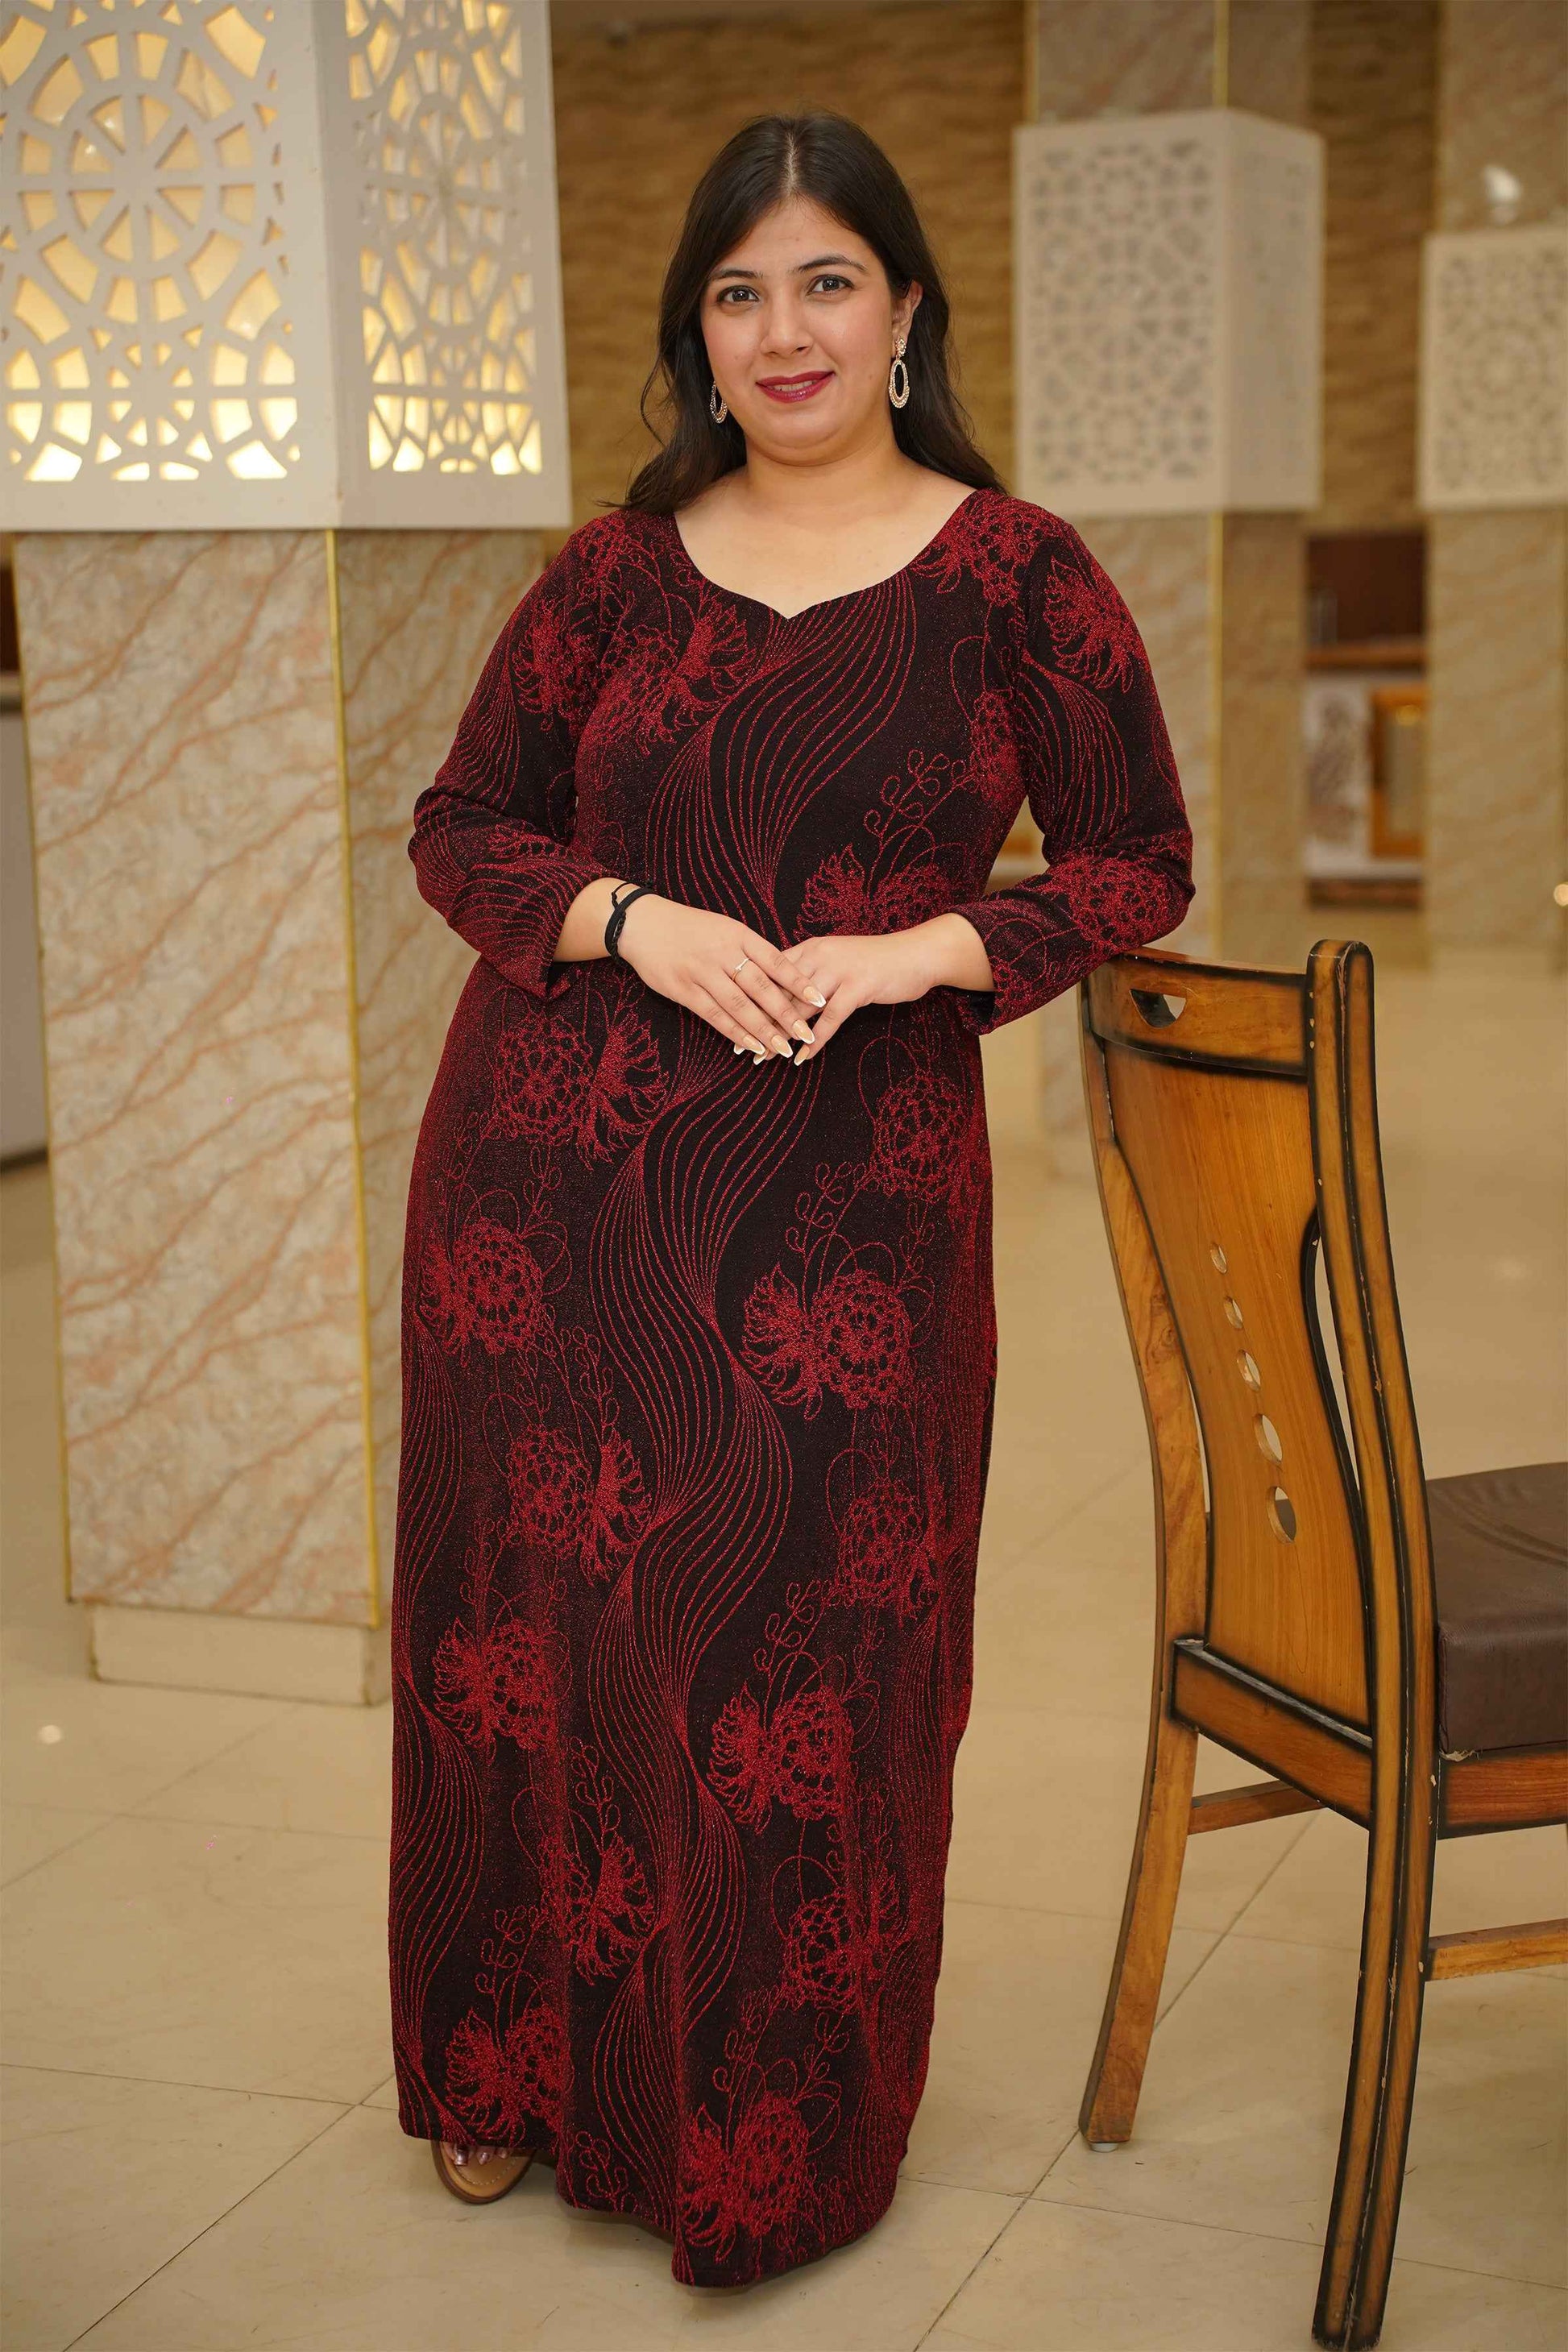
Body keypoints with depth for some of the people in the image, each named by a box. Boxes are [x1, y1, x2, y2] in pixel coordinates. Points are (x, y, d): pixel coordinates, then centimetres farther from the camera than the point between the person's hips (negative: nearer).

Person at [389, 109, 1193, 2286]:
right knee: (538, 1610, 11)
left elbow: (1142, 863, 2)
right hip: (554, 1181, 3)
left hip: (844, 1193, -2)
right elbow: (460, 826, 9)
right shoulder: (618, 572, 6)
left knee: (805, 1649, 2)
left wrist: (906, 955, -13)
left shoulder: (1016, 578, 0)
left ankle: (775, 2140, 23)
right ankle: (518, 2068, 33)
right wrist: (636, 922, -11)